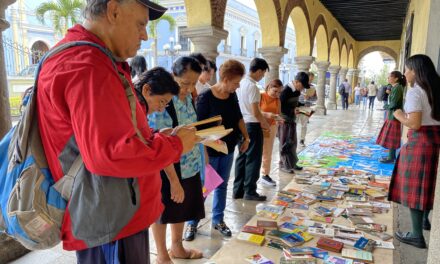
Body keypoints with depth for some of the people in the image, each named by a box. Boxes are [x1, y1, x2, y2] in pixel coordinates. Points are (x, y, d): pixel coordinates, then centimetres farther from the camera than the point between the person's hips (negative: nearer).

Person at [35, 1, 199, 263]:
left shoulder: (97, 61, 13)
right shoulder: (87, 66, -22)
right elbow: (109, 154, -30)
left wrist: (156, 137, 6)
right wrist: (175, 144, -17)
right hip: (111, 221, -10)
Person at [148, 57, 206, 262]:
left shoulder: (188, 97, 1)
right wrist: (174, 181, -24)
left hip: (189, 166, 8)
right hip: (167, 169, -8)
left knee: (182, 209, 21)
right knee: (163, 212, 11)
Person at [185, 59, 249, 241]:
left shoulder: (232, 95, 2)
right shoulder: (205, 98, -18)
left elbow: (238, 117, 14)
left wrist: (245, 137, 10)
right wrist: (203, 151, -21)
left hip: (228, 149, 6)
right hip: (210, 151, -6)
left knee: (222, 185, 15)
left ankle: (218, 220, 31)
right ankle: (192, 223, 21)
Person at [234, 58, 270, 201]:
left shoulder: (241, 83, 9)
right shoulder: (252, 86, -17)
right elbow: (255, 112, -18)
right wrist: (266, 124, -3)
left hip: (241, 124, 8)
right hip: (252, 126, -8)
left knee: (241, 157, 13)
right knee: (253, 159, 1)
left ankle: (238, 190, 19)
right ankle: (249, 192, 9)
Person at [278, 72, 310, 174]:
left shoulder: (297, 90, 4)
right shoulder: (286, 90, -20)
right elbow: (280, 106, -22)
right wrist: (292, 111, -26)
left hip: (292, 120, 8)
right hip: (284, 120, -8)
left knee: (293, 142, 15)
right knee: (285, 143, -1)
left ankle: (291, 163, 28)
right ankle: (283, 165, 10)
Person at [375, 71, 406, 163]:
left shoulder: (397, 88, -16)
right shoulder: (395, 87, 14)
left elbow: (393, 103, -20)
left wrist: (386, 106, -4)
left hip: (394, 115, -10)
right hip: (392, 115, 10)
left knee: (390, 137, -3)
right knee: (391, 137, 15)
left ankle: (391, 158, 4)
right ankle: (392, 156, 23)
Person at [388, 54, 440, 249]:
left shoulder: (414, 93, -16)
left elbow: (415, 124, -22)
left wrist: (399, 116, -5)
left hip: (420, 142, -8)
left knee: (415, 187, 0)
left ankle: (417, 235, 8)